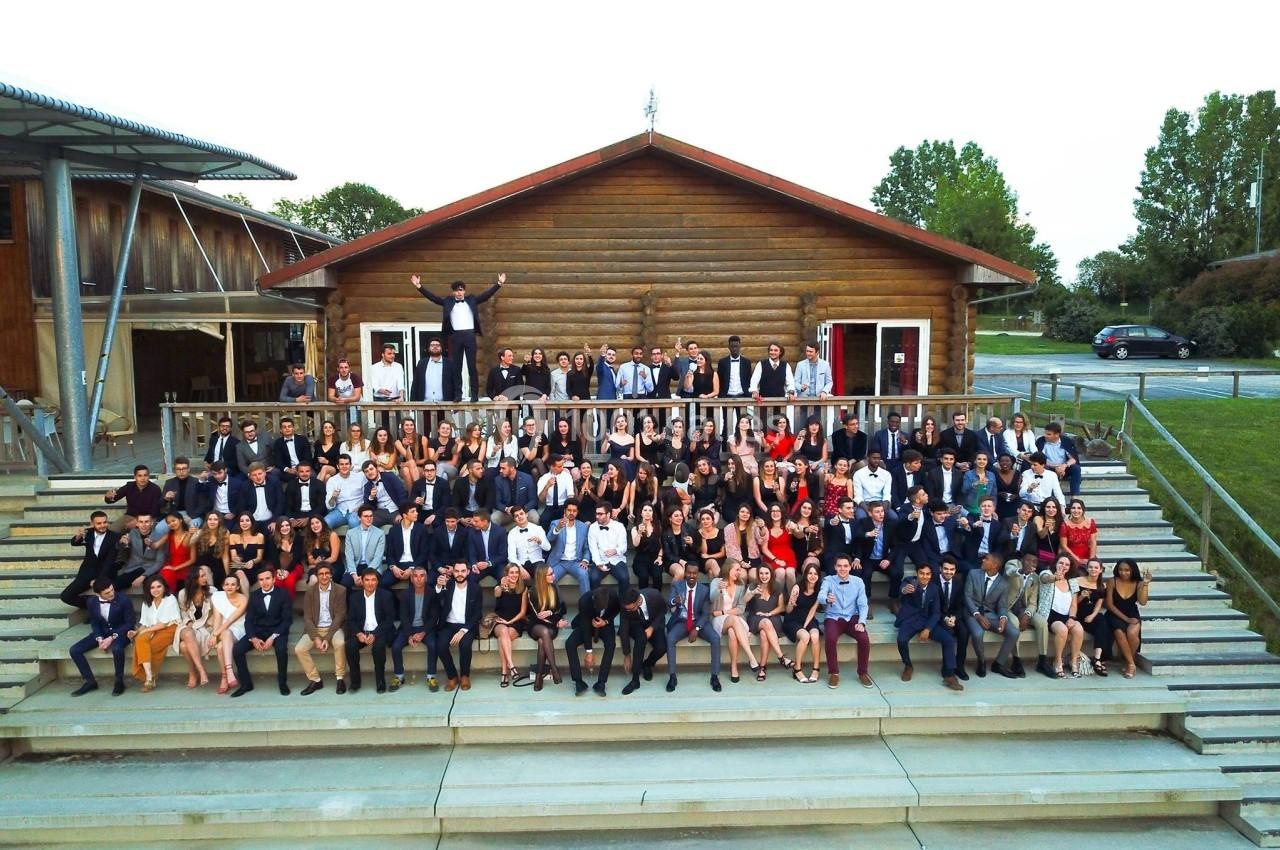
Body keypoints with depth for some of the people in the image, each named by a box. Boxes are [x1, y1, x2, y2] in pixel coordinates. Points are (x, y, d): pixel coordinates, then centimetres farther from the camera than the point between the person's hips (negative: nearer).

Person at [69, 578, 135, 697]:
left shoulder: (123, 600, -19)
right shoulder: (92, 602, -5)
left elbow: (130, 622, -14)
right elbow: (94, 623, 7)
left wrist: (112, 638, -22)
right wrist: (99, 639, -12)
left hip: (120, 632, -5)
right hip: (102, 633, 6)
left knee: (116, 648, -38)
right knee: (74, 650, -10)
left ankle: (119, 682, -16)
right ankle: (90, 681, 4)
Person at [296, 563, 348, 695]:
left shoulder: (340, 590, -5)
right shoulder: (310, 591, 1)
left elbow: (339, 616, -9)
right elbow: (307, 617, -2)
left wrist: (327, 638, -19)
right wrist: (316, 638, -16)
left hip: (334, 627, -3)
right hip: (315, 628, 3)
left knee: (340, 643, -35)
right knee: (299, 649, -22)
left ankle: (340, 678, -16)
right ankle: (315, 680, -4)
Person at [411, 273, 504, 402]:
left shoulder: (472, 300, 11)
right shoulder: (448, 302, 11)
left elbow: (487, 294, 6)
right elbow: (432, 297, 8)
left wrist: (499, 284, -3)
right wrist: (418, 286, -1)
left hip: (470, 335, -1)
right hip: (455, 336, 1)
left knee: (472, 366, 0)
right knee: (456, 367, 3)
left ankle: (475, 395, 1)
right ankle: (457, 394, 6)